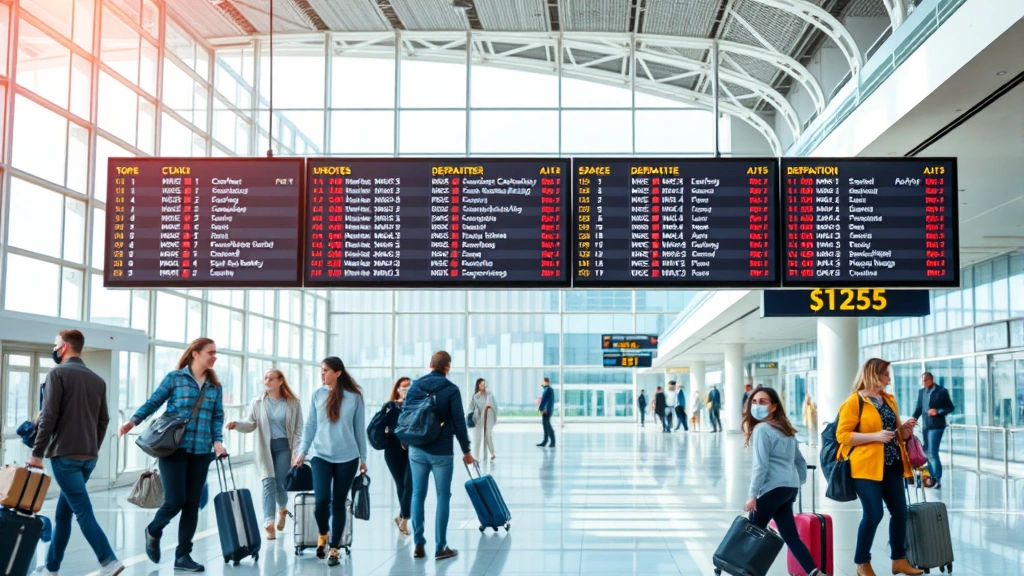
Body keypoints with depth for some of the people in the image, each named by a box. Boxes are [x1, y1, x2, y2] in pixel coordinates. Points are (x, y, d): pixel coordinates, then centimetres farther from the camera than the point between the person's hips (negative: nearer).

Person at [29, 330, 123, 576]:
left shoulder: (58, 373, -5)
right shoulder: (97, 379, 13)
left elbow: (49, 417, -12)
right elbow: (103, 421, 15)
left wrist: (37, 453, -8)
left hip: (64, 454, -7)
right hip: (88, 456, 7)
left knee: (83, 511, -10)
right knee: (63, 512, 14)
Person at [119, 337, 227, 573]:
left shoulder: (215, 386, 10)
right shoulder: (174, 378, -1)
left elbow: (217, 417, 8)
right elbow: (153, 402, 1)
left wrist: (217, 441, -7)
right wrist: (134, 420, -13)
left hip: (201, 453, 4)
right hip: (174, 449, -4)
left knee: (192, 504, 5)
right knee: (175, 500, -8)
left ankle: (183, 555, 14)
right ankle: (153, 531, 25)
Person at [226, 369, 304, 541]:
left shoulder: (293, 403, 0)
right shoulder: (258, 403, 5)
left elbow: (298, 429, 0)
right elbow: (251, 424, -1)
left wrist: (297, 452, -8)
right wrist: (237, 424, -23)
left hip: (284, 446, -1)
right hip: (265, 448, 1)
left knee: (279, 483, -1)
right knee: (268, 483, -8)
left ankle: (282, 509, 33)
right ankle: (268, 524, -13)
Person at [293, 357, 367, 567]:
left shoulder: (354, 397, -3)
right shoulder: (317, 394, 2)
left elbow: (360, 429, 3)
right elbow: (310, 426, 7)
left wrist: (363, 457, 7)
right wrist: (302, 451, 1)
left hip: (347, 457, -1)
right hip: (320, 456, 1)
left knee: (339, 503, 4)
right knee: (321, 500, -12)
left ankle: (334, 549, 17)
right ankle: (322, 533, 19)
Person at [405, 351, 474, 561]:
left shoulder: (414, 386, 4)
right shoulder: (451, 389, -7)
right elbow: (459, 422, -8)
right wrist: (466, 450, 2)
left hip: (416, 450, 4)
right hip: (441, 452, -4)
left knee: (418, 495, 10)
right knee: (443, 497, 3)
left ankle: (418, 545, 11)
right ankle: (440, 547, 4)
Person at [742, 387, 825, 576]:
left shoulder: (761, 429, -10)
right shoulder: (786, 429, 18)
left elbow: (761, 465, -15)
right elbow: (800, 461, 20)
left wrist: (752, 495, -14)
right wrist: (798, 483, 25)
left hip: (774, 488, -9)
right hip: (789, 487, 9)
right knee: (790, 536, 8)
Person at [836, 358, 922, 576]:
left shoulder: (889, 400, 15)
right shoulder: (854, 401, -8)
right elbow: (842, 435, -13)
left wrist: (905, 429, 3)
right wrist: (875, 436, -20)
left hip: (891, 466, 7)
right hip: (867, 467, -7)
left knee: (900, 512, 8)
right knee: (873, 514, -8)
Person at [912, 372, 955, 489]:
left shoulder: (942, 391, -4)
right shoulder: (921, 392, 9)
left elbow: (951, 407, -2)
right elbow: (919, 408, 11)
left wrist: (938, 411, -17)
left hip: (936, 426, -6)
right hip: (925, 426, 6)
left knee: (933, 453, -10)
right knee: (927, 453, 10)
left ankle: (937, 480, -5)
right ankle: (932, 477, 20)